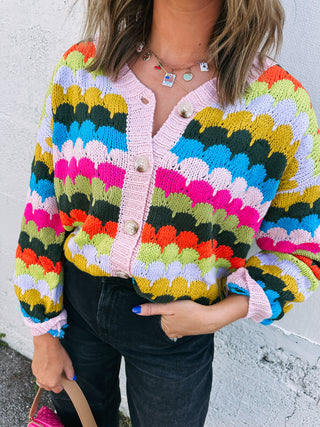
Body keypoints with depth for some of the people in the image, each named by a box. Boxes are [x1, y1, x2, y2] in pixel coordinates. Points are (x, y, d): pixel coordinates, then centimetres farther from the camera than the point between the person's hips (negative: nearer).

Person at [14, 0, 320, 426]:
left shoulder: (282, 107, -16)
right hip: (76, 302, 3)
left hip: (178, 331, -1)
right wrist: (45, 333, 0)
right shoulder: (80, 69, -9)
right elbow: (42, 210, -4)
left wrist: (220, 313, -18)